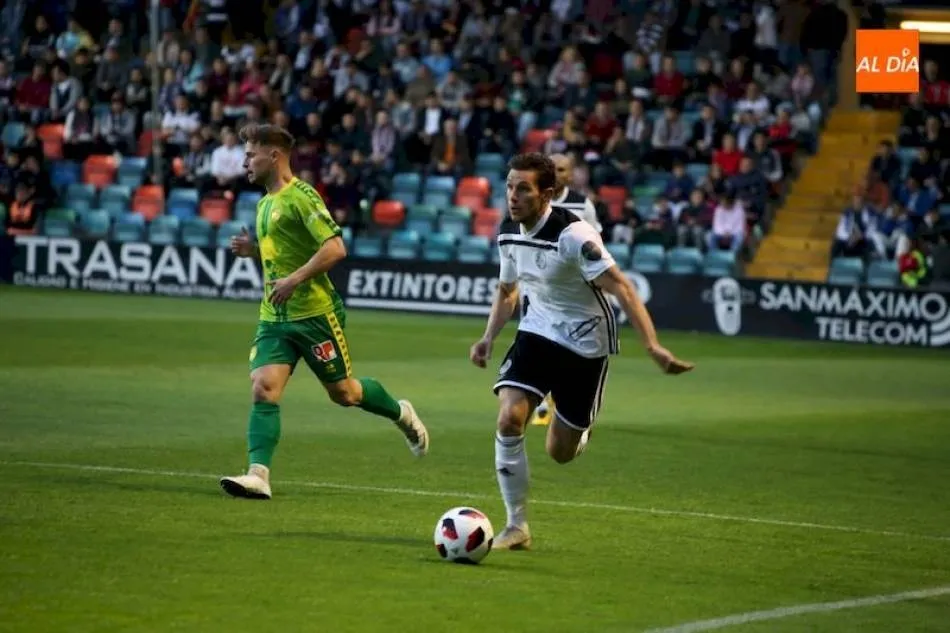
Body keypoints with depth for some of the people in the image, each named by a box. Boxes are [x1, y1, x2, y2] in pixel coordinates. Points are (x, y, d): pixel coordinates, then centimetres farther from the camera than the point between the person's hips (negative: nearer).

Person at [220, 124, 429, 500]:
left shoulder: (300, 196, -13)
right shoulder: (265, 204, 15)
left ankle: (402, 415, 33)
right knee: (263, 389, -11)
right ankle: (258, 476, -20)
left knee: (342, 392, 6)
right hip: (275, 316, 7)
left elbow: (334, 247, -21)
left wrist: (294, 279, -25)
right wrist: (254, 250, 9)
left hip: (314, 313, -7)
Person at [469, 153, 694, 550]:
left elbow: (621, 288, -29)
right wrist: (489, 338, 3)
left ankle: (579, 430, 44)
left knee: (560, 453, 3)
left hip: (585, 344, -4)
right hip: (537, 334, 5)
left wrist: (652, 345, -39)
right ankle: (516, 527, -8)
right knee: (509, 418, -19)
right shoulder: (508, 234, -3)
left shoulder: (572, 235, -25)